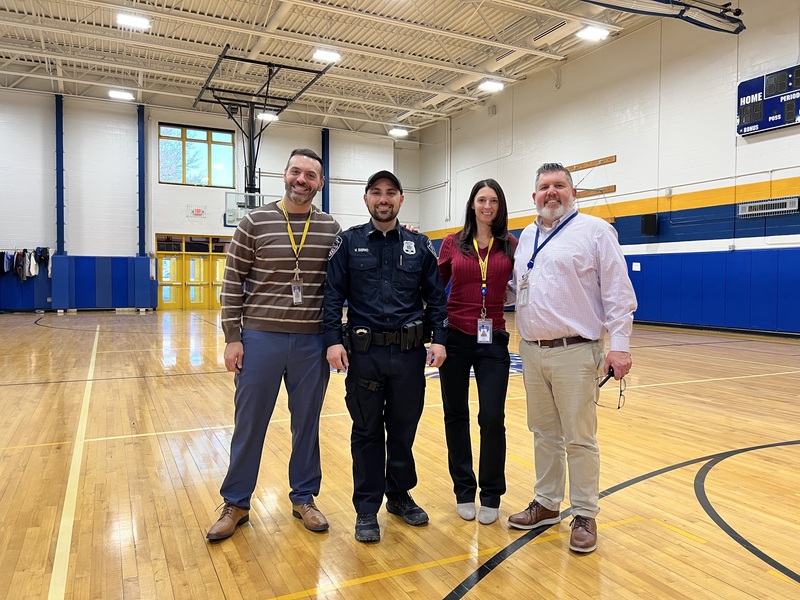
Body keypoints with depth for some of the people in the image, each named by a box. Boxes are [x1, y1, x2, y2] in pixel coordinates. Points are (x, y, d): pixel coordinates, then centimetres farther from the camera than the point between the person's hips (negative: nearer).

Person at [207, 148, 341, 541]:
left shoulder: (331, 229, 3)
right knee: (248, 424, 9)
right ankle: (236, 503, 27)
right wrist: (232, 337, -6)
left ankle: (304, 497, 31)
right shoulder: (255, 223, -3)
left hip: (312, 342, 2)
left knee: (307, 424, 13)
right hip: (260, 338, -1)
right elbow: (233, 283, -2)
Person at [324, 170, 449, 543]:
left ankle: (400, 495, 34)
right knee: (366, 432, 9)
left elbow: (436, 297, 6)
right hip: (364, 353, -1)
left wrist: (440, 339, -3)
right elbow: (333, 296, -2)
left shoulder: (419, 245, 7)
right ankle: (367, 509, 22)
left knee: (404, 429, 13)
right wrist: (333, 340, -12)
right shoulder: (349, 242, 3)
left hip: (410, 353, 2)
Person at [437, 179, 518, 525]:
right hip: (455, 338, 1)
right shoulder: (452, 243, 3)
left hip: (493, 341, 0)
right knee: (456, 416, 9)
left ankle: (491, 495, 18)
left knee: (492, 418, -3)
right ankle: (463, 491, 27)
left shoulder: (511, 246, 3)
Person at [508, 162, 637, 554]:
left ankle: (585, 515, 18)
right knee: (544, 433, 16)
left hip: (574, 352, -6)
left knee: (579, 439, 2)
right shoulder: (527, 236, 14)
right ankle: (546, 504, 30)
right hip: (531, 352, 6)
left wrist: (619, 344, -14)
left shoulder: (595, 230, -4)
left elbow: (618, 292, -8)